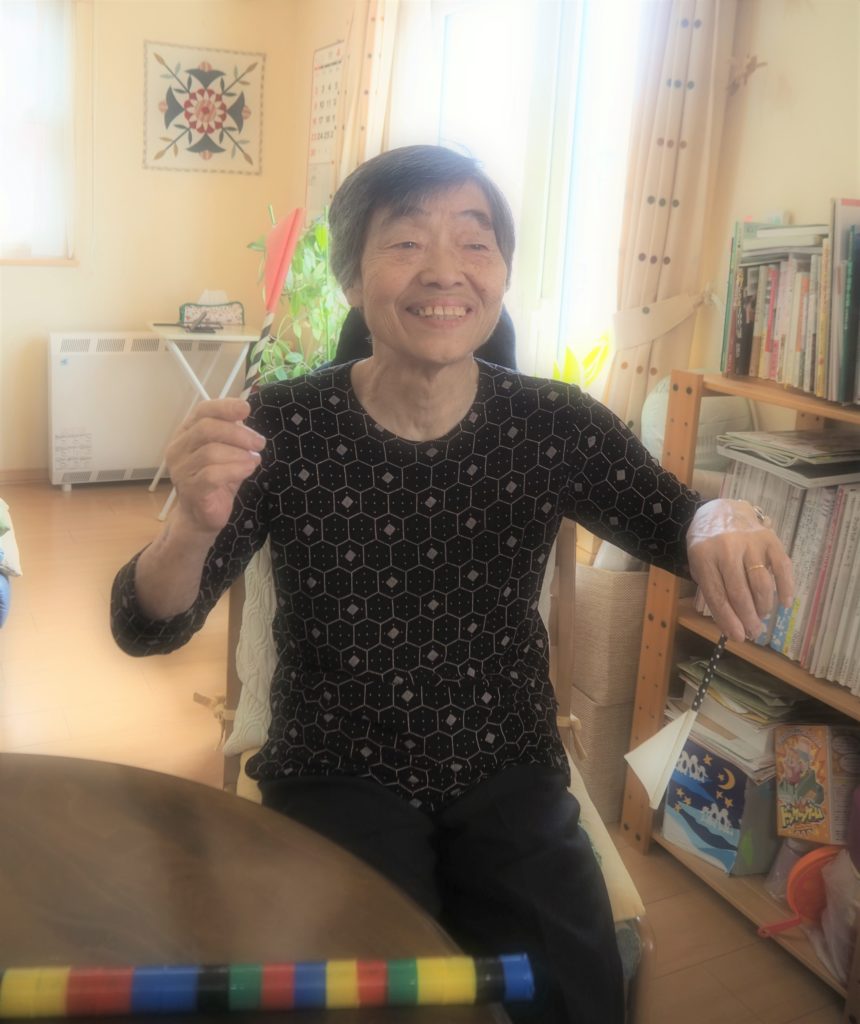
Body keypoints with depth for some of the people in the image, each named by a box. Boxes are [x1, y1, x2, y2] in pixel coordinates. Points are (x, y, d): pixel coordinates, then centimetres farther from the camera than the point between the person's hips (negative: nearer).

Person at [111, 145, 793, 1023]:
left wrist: (720, 524, -25)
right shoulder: (284, 428, -12)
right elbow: (146, 628, -12)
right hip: (337, 775, -1)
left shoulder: (556, 426, -7)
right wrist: (196, 525, -36)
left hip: (507, 773, 2)